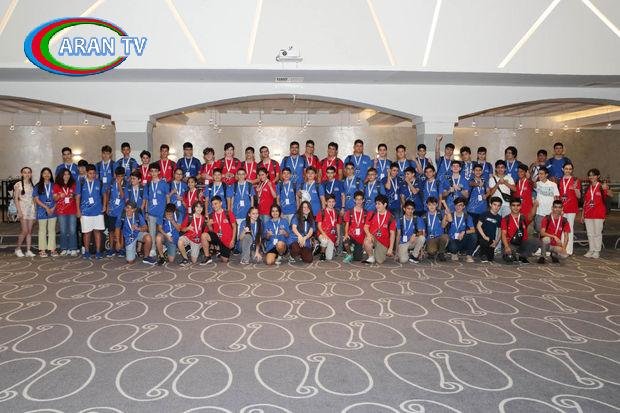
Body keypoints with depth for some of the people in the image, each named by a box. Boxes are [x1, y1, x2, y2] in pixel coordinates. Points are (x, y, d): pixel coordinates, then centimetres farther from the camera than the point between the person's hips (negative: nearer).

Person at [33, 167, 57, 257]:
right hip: (42, 211, -1)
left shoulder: (54, 186, 7)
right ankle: (42, 250, 10)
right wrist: (46, 207, -11)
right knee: (42, 230, 4)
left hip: (52, 211, 1)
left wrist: (53, 208, -9)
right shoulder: (38, 186, 2)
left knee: (52, 230, 5)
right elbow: (36, 199, -3)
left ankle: (52, 249, 9)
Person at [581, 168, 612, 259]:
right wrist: (582, 215, 12)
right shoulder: (588, 188, 11)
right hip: (588, 214, 5)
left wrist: (606, 189, -43)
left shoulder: (601, 187, -4)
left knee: (597, 233, 1)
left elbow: (611, 195, -22)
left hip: (598, 214, -5)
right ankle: (591, 250, 17)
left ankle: (597, 251, 8)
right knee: (590, 233, 9)